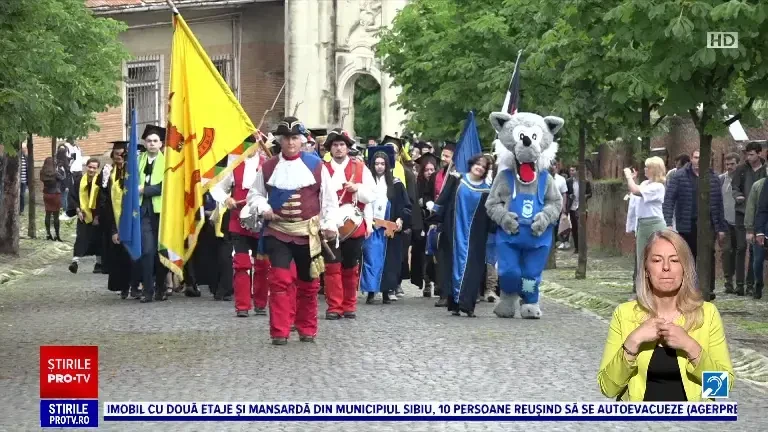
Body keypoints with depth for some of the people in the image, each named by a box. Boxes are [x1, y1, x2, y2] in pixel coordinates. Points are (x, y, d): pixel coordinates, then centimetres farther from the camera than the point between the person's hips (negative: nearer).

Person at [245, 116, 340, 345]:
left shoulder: (316, 165, -1)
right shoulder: (268, 167, 2)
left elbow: (329, 198, 3)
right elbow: (255, 194, 12)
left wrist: (329, 224, -4)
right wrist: (262, 208, -7)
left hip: (308, 232, 0)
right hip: (277, 231, 0)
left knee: (308, 282, 10)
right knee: (280, 280, -11)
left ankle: (307, 329, 24)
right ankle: (279, 332, -8)